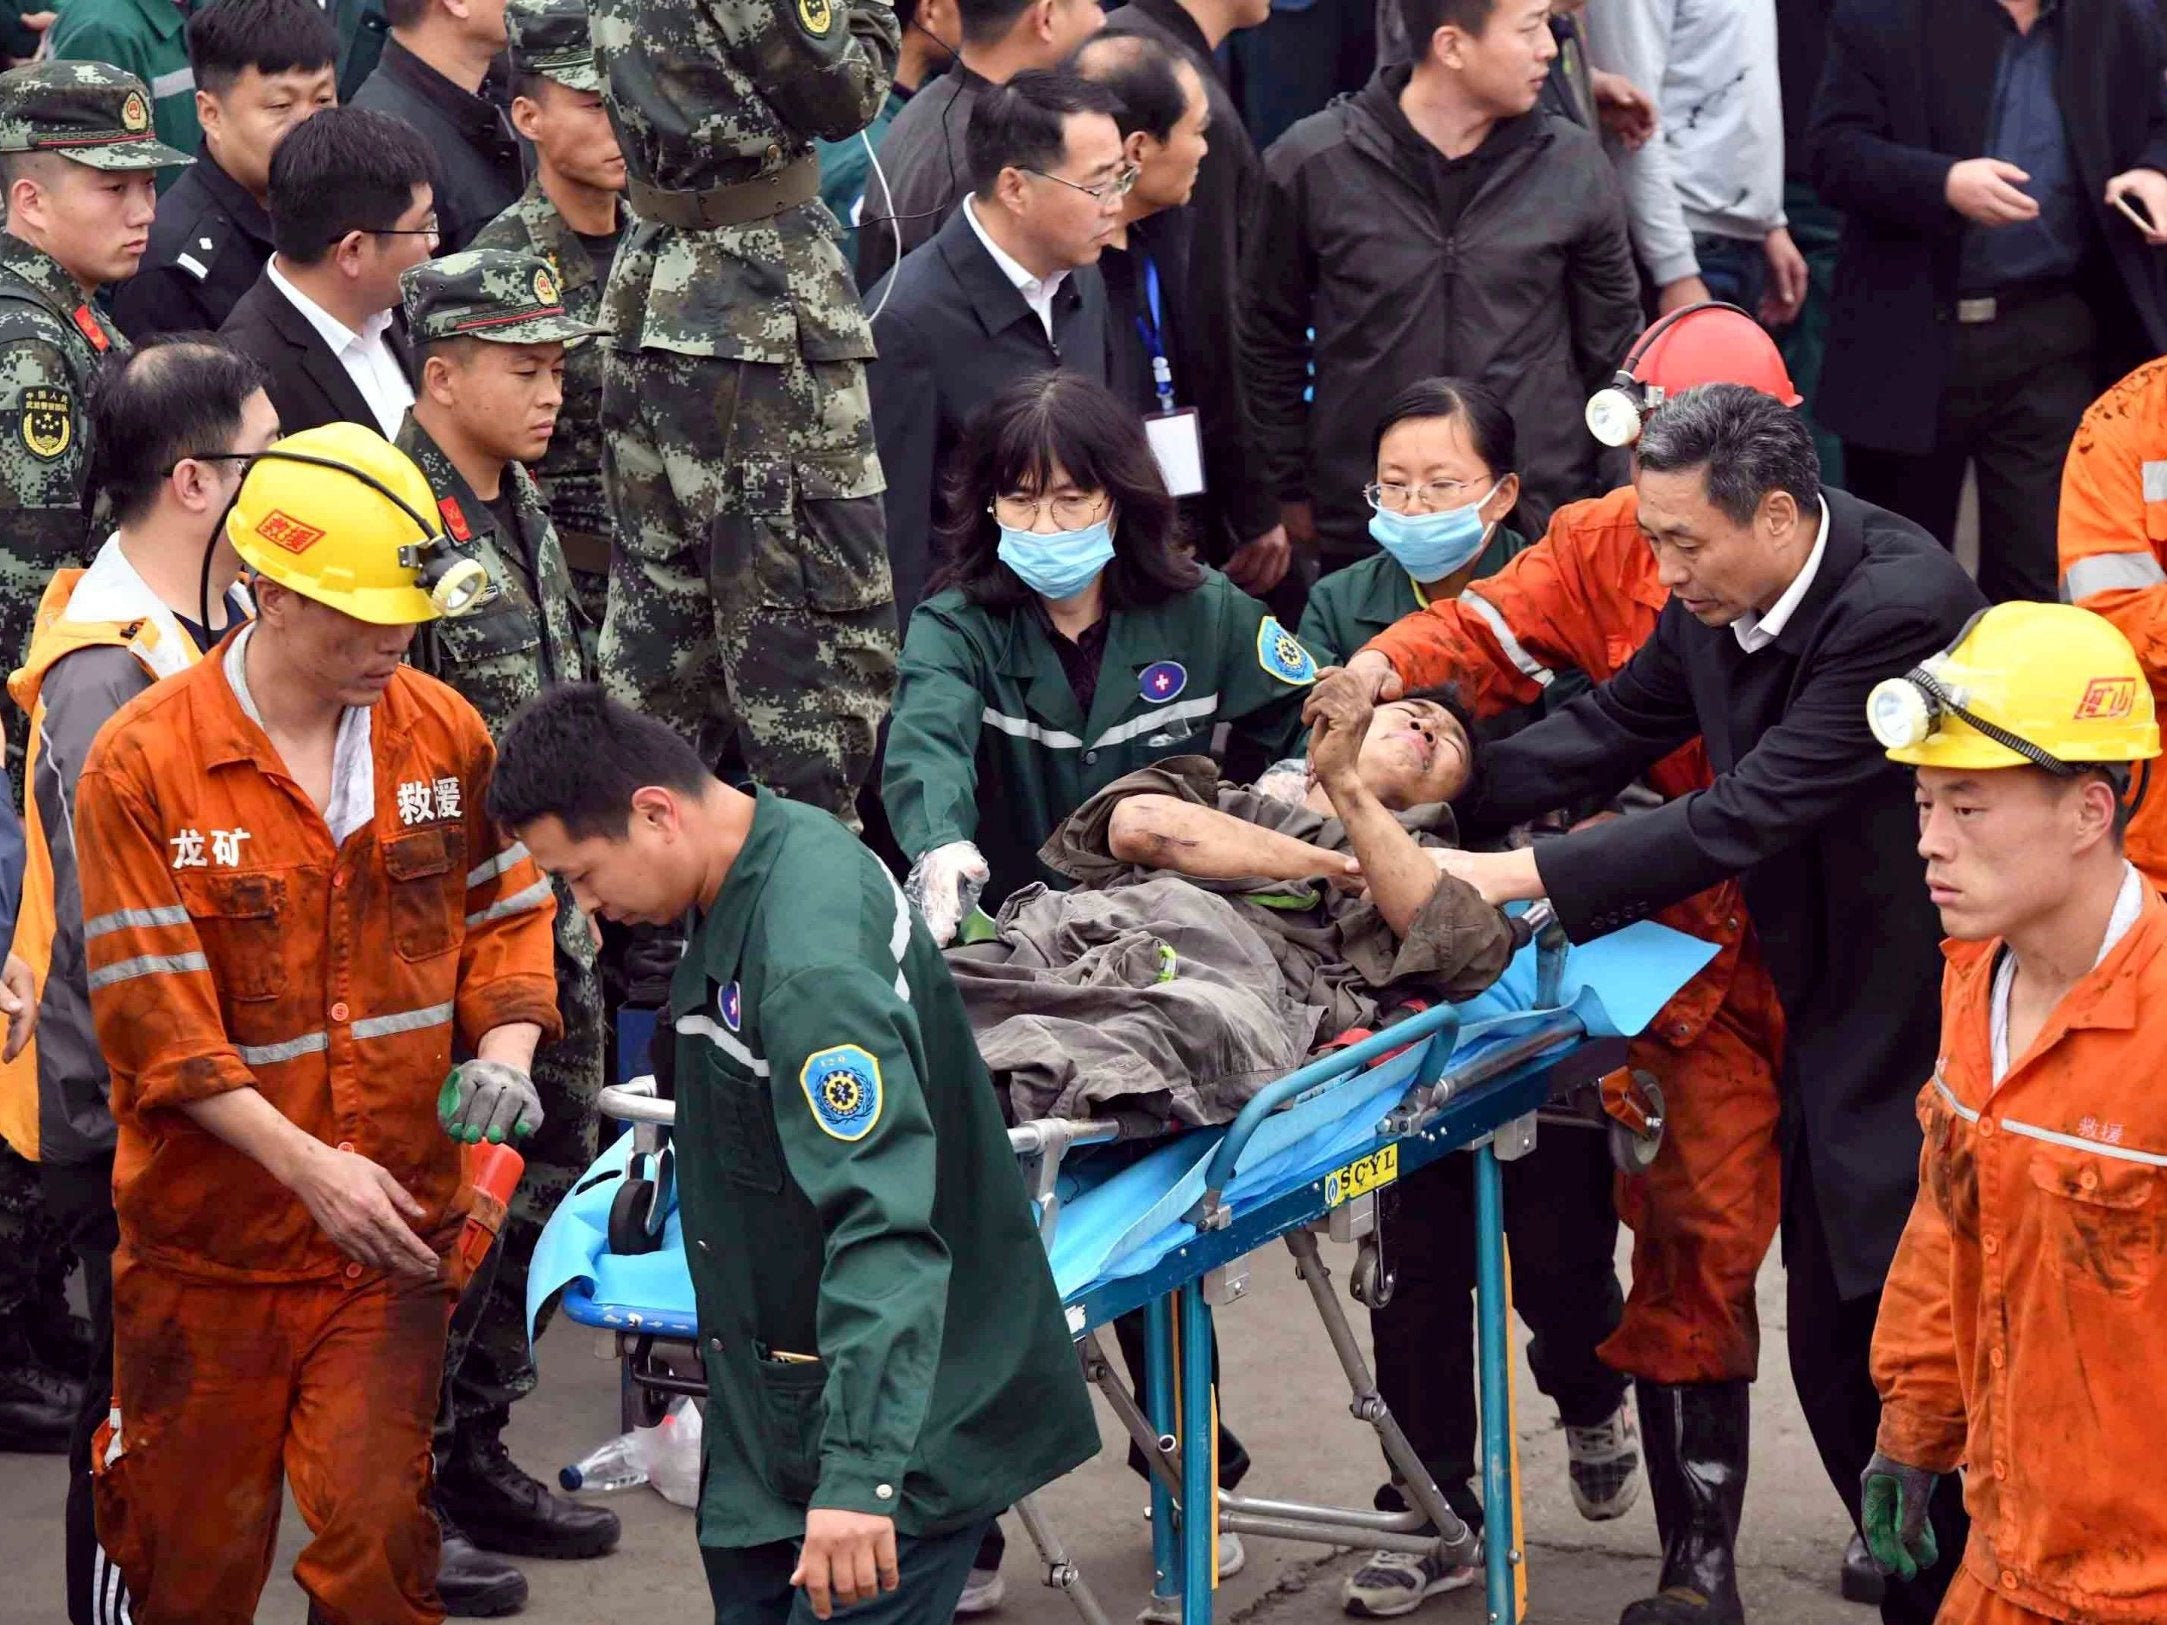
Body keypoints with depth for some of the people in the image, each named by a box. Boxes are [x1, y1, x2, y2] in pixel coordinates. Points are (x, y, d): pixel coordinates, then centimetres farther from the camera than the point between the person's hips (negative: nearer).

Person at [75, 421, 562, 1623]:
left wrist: (505, 1048, -11)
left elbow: (506, 915, 11)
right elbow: (153, 1016, -15)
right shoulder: (142, 766, -12)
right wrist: (308, 1164, -23)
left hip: (392, 1232, 2)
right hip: (212, 1239, -2)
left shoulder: (445, 735, 1)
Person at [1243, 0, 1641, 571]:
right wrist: (1290, 491, 8)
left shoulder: (1574, 165, 0)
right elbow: (1271, 342, 7)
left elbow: (1614, 348, 8)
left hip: (1543, 526, 1)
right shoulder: (1312, 163, -5)